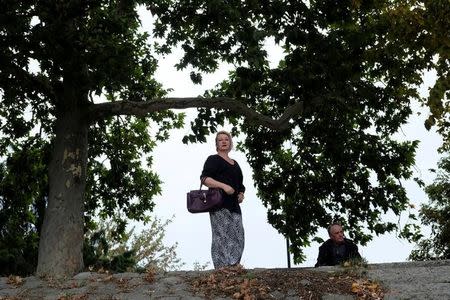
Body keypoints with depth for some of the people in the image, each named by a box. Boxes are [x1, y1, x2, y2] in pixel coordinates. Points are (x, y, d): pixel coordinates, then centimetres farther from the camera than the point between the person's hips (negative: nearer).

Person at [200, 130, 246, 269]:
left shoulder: (235, 164, 26)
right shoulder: (213, 159, 6)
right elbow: (204, 178, -7)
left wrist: (241, 194, 11)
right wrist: (223, 186, -19)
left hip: (234, 206, 7)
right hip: (219, 205, -7)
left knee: (238, 238, 0)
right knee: (222, 237, -14)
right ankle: (222, 268, -17)